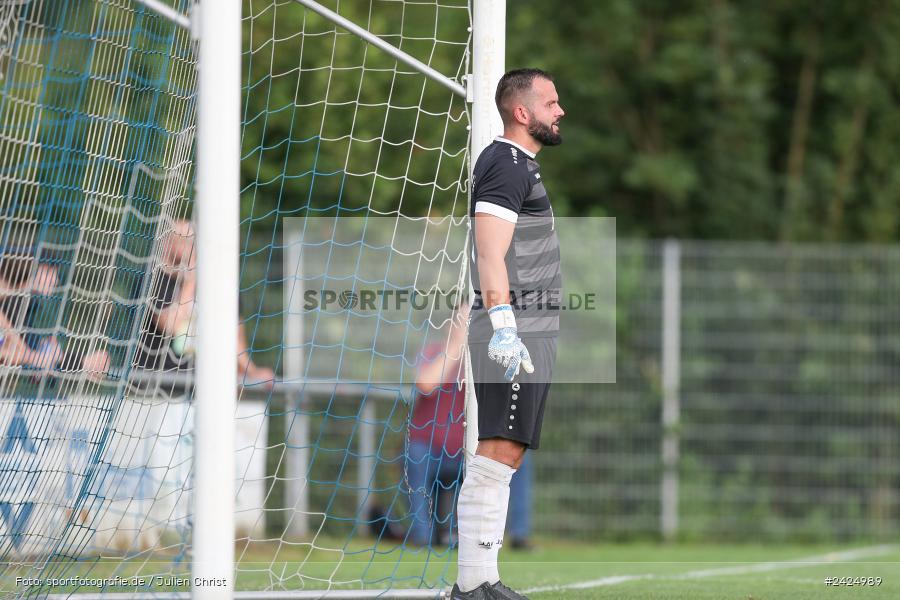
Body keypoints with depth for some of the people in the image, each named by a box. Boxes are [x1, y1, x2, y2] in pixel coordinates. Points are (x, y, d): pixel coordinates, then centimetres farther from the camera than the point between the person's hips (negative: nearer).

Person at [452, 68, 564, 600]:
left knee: (503, 458, 9)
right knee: (497, 456, -14)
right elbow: (490, 255, -20)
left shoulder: (517, 165, 23)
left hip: (525, 335, 11)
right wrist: (503, 325, -29)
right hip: (515, 334, -11)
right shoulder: (508, 166, -10)